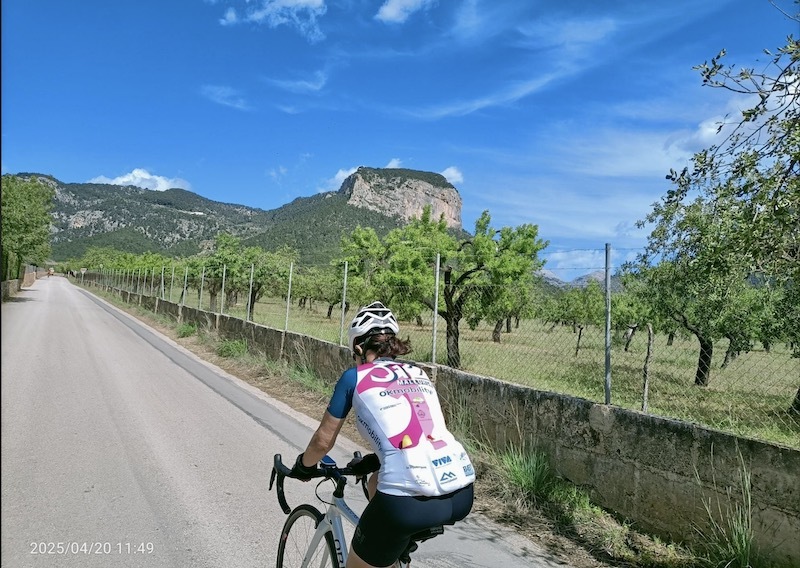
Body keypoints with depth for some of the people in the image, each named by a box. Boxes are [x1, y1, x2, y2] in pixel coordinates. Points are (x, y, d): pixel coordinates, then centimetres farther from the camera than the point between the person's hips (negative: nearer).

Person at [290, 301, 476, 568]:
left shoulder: (355, 377, 8)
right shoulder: (419, 374, 22)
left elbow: (323, 441, 14)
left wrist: (303, 466, 35)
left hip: (409, 500, -5)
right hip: (462, 494, 6)